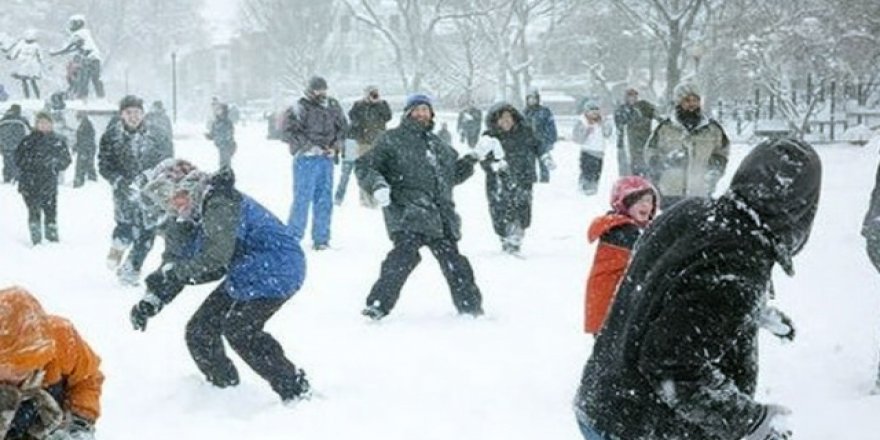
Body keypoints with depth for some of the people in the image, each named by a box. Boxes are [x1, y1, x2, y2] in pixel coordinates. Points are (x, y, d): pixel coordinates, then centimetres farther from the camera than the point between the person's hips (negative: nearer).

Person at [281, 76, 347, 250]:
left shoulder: (333, 106, 10)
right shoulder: (300, 108, -8)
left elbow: (343, 127, 18)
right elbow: (290, 132, -13)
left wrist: (335, 147, 4)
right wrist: (310, 146, -16)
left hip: (326, 159, 6)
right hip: (306, 159, -6)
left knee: (325, 199, 8)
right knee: (302, 198, -5)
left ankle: (321, 239, 16)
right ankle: (293, 237, 4)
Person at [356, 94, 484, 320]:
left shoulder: (438, 145, 24)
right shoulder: (392, 140, 4)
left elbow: (454, 174, 36)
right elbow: (365, 166, 0)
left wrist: (472, 159, 22)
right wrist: (377, 184, -19)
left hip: (440, 216, 6)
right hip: (407, 214, -6)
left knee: (453, 261, 10)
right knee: (405, 254, -25)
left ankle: (470, 306, 24)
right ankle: (377, 305, -21)